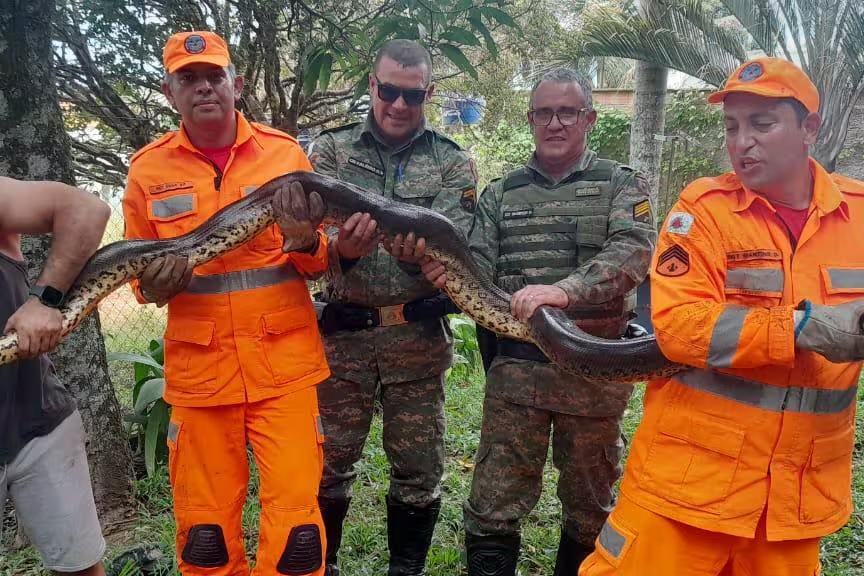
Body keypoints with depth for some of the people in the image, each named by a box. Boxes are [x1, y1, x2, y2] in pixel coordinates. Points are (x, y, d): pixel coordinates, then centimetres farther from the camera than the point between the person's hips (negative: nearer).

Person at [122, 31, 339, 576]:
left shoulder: (285, 152, 1)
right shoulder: (148, 168, 4)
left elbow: (320, 264, 7)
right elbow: (141, 274, 13)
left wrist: (305, 240, -16)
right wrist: (155, 285, -10)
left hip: (286, 363, -1)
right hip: (199, 368, 2)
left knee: (295, 520, 0)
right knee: (205, 529, 13)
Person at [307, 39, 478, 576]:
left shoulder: (453, 163, 4)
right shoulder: (331, 150, 4)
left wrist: (422, 251, -32)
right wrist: (342, 249, -30)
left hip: (419, 334, 1)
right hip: (344, 330, 0)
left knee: (420, 467, 10)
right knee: (330, 462, 10)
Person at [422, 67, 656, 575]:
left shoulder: (623, 186, 2)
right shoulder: (501, 194, 10)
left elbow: (633, 252, -17)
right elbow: (479, 271, 5)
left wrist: (566, 290, -33)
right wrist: (448, 276, -19)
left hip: (596, 369, -1)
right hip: (517, 366, 2)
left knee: (591, 507, 16)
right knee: (493, 511, 3)